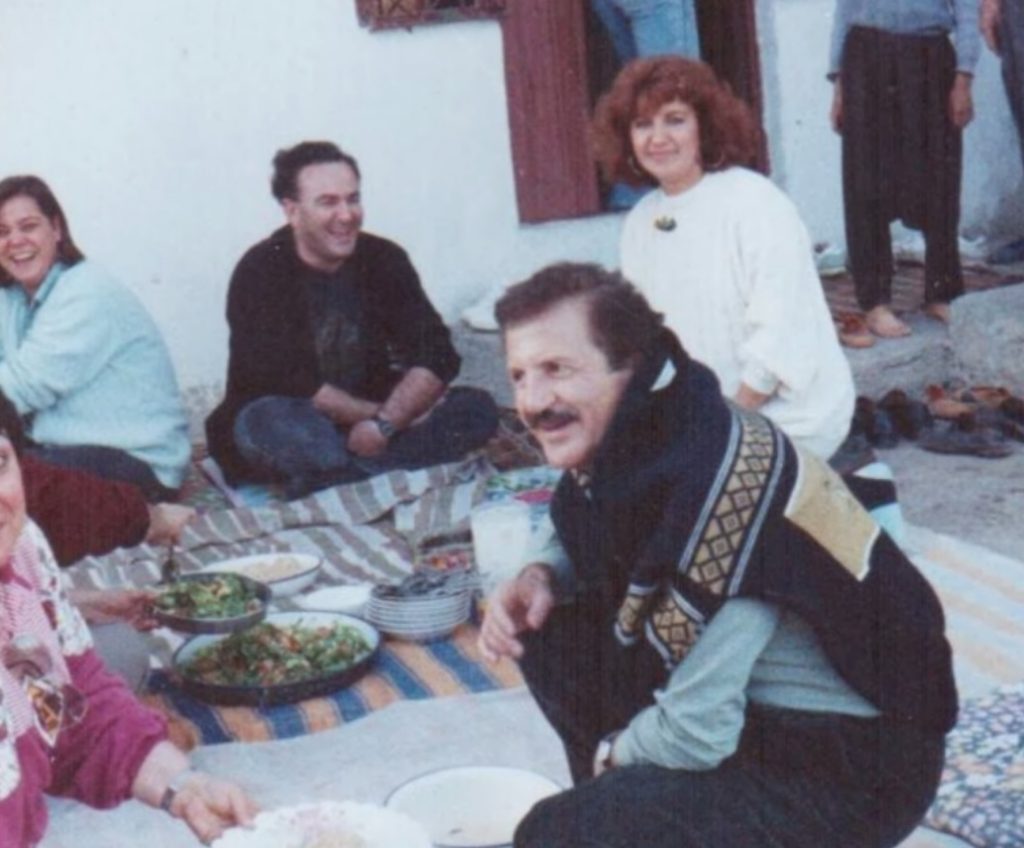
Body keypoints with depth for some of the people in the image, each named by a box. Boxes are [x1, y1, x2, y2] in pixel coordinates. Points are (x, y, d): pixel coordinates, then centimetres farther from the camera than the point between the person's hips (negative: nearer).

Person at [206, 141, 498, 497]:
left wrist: (384, 424, -25)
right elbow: (287, 383, -20)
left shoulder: (384, 259, -1)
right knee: (270, 422, -37)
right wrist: (382, 414, -20)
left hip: (365, 424, 4)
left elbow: (438, 355, -9)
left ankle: (327, 482, -31)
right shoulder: (260, 272, -12)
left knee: (477, 408, -17)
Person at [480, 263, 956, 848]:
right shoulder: (624, 441, -4)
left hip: (851, 766, -8)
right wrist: (541, 579, -3)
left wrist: (616, 751, -5)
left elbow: (698, 735, -26)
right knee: (551, 630, 3)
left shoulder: (716, 476, -28)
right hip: (759, 711, 8)